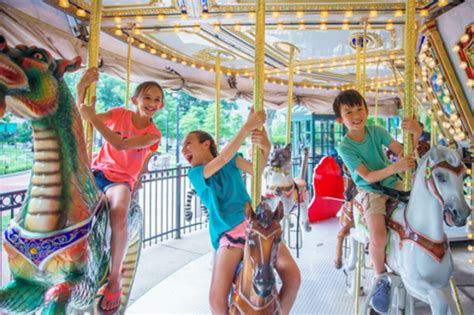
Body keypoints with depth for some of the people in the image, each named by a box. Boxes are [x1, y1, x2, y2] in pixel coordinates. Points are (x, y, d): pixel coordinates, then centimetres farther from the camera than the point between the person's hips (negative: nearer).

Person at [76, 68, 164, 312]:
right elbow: (80, 117, 1)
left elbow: (120, 145, -18)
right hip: (97, 170, 3)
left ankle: (114, 279, -18)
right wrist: (82, 88, -14)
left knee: (119, 215, -35)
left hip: (122, 180, -3)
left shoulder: (153, 134, -4)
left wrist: (93, 118, -23)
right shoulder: (118, 114, 4)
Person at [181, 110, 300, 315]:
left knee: (292, 275, -12)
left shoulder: (232, 159, 12)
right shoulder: (195, 174, 3)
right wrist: (247, 127, -25)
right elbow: (222, 159, -16)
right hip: (228, 235, -2)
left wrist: (266, 149, -28)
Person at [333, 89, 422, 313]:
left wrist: (416, 133, -25)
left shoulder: (377, 131, -4)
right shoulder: (345, 147, -15)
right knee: (378, 239, -21)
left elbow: (402, 151, -7)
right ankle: (381, 279, 9)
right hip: (371, 192, -5)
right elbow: (368, 176, -19)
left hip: (393, 184, 5)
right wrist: (394, 167, -33)